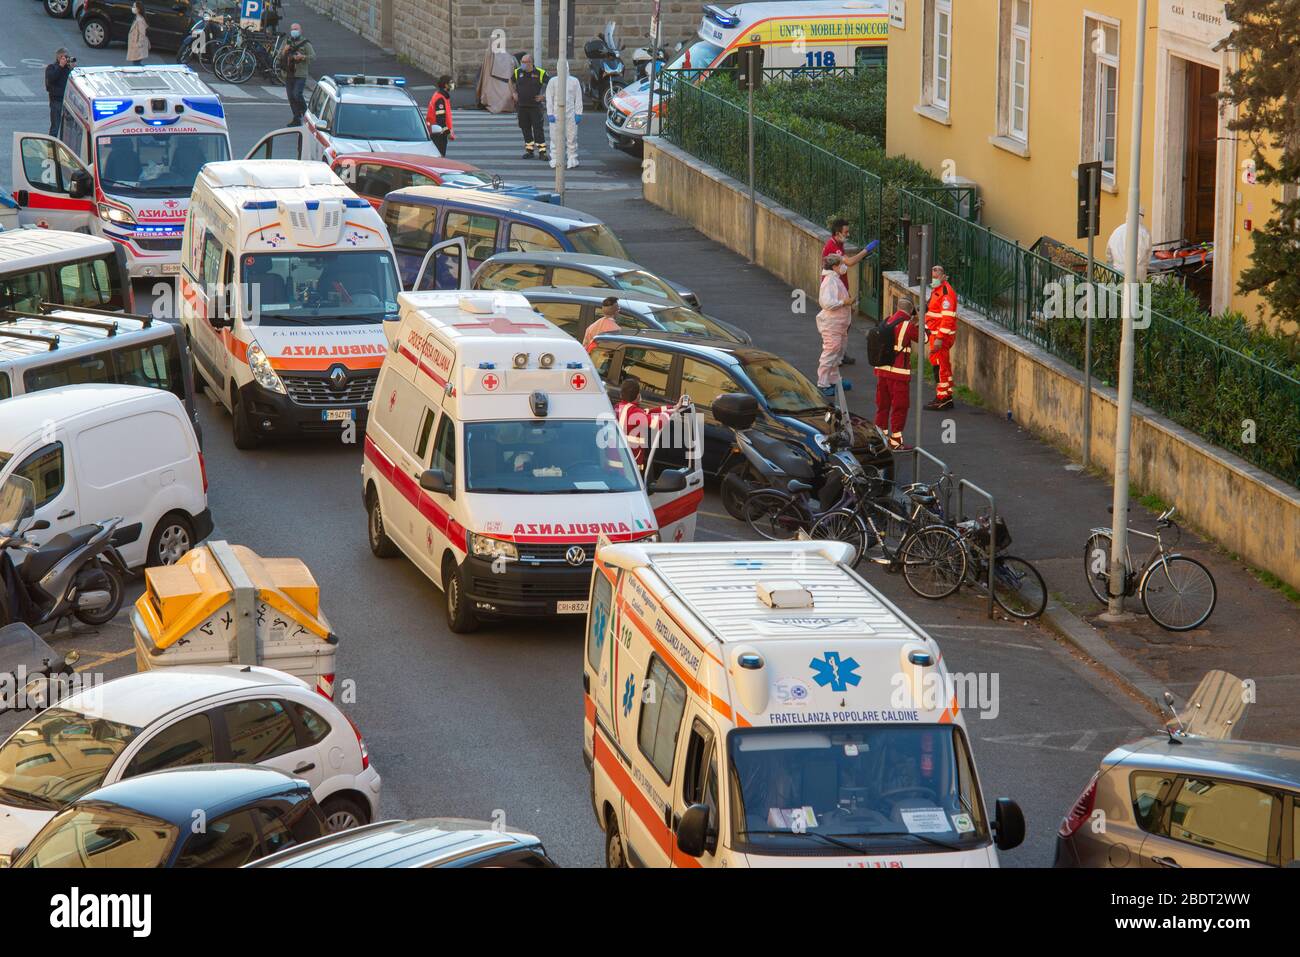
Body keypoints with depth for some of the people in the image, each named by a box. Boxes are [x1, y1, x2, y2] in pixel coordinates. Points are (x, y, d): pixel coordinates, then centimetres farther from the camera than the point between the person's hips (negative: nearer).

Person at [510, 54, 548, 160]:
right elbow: (511, 81, 23)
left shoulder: (540, 73, -6)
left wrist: (544, 96, -6)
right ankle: (529, 151, 17)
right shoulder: (518, 72, 3)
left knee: (538, 128, -7)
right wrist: (513, 93, 13)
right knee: (525, 129, 8)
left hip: (535, 106, -4)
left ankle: (542, 152, -5)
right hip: (521, 106, 4)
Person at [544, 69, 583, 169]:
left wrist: (578, 114, 1)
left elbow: (578, 99, 8)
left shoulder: (574, 81, 7)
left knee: (571, 139, 1)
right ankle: (556, 161, 6)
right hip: (556, 115, -1)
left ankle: (572, 161, 8)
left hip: (570, 115, 1)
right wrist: (550, 114, -3)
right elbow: (549, 99, 4)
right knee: (556, 139, 0)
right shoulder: (553, 81, 5)